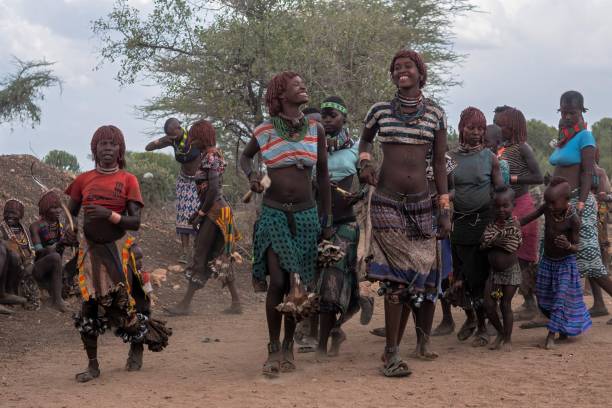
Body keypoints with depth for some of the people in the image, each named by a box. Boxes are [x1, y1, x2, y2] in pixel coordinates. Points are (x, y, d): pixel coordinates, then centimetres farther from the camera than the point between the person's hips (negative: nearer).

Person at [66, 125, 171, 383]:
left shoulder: (128, 180, -1)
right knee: (88, 306, -3)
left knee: (123, 304, -3)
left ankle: (137, 347, 26)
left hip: (118, 248, -2)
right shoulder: (83, 180, 4)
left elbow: (135, 222, -7)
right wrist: (69, 228, -10)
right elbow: (70, 213, 12)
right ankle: (92, 365, 7)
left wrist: (110, 215, -22)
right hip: (90, 249, 2)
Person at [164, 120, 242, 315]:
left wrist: (201, 214, -17)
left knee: (200, 257, -6)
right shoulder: (213, 155, 13)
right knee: (220, 258, 12)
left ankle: (185, 304, -2)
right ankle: (236, 303, 14)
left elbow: (213, 190, -23)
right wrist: (199, 210, 17)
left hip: (214, 212, -10)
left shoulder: (211, 158, -15)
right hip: (215, 211, 10)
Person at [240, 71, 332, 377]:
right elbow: (245, 156, 17)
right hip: (273, 214, -2)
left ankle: (288, 346, 22)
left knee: (298, 284, 5)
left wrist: (327, 220, 9)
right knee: (278, 281, -10)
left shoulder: (316, 130, 3)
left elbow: (323, 175, 10)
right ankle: (273, 349, 5)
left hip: (306, 215, 2)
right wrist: (251, 175, -5)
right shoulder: (265, 130, -3)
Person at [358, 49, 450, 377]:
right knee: (396, 276, -9)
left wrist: (445, 209, 4)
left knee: (420, 275, 3)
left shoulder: (435, 113, 5)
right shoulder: (380, 110, 3)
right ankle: (391, 353, -5)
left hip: (421, 202, 2)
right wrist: (364, 161, -1)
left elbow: (439, 162, 7)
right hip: (386, 202, -2)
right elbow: (365, 140, 22)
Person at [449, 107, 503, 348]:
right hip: (459, 221, 2)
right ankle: (470, 318, 29)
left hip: (483, 220, -2)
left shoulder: (490, 158, 1)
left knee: (480, 274, -4)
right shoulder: (451, 158, 3)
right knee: (459, 275, 6)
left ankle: (482, 327, 8)